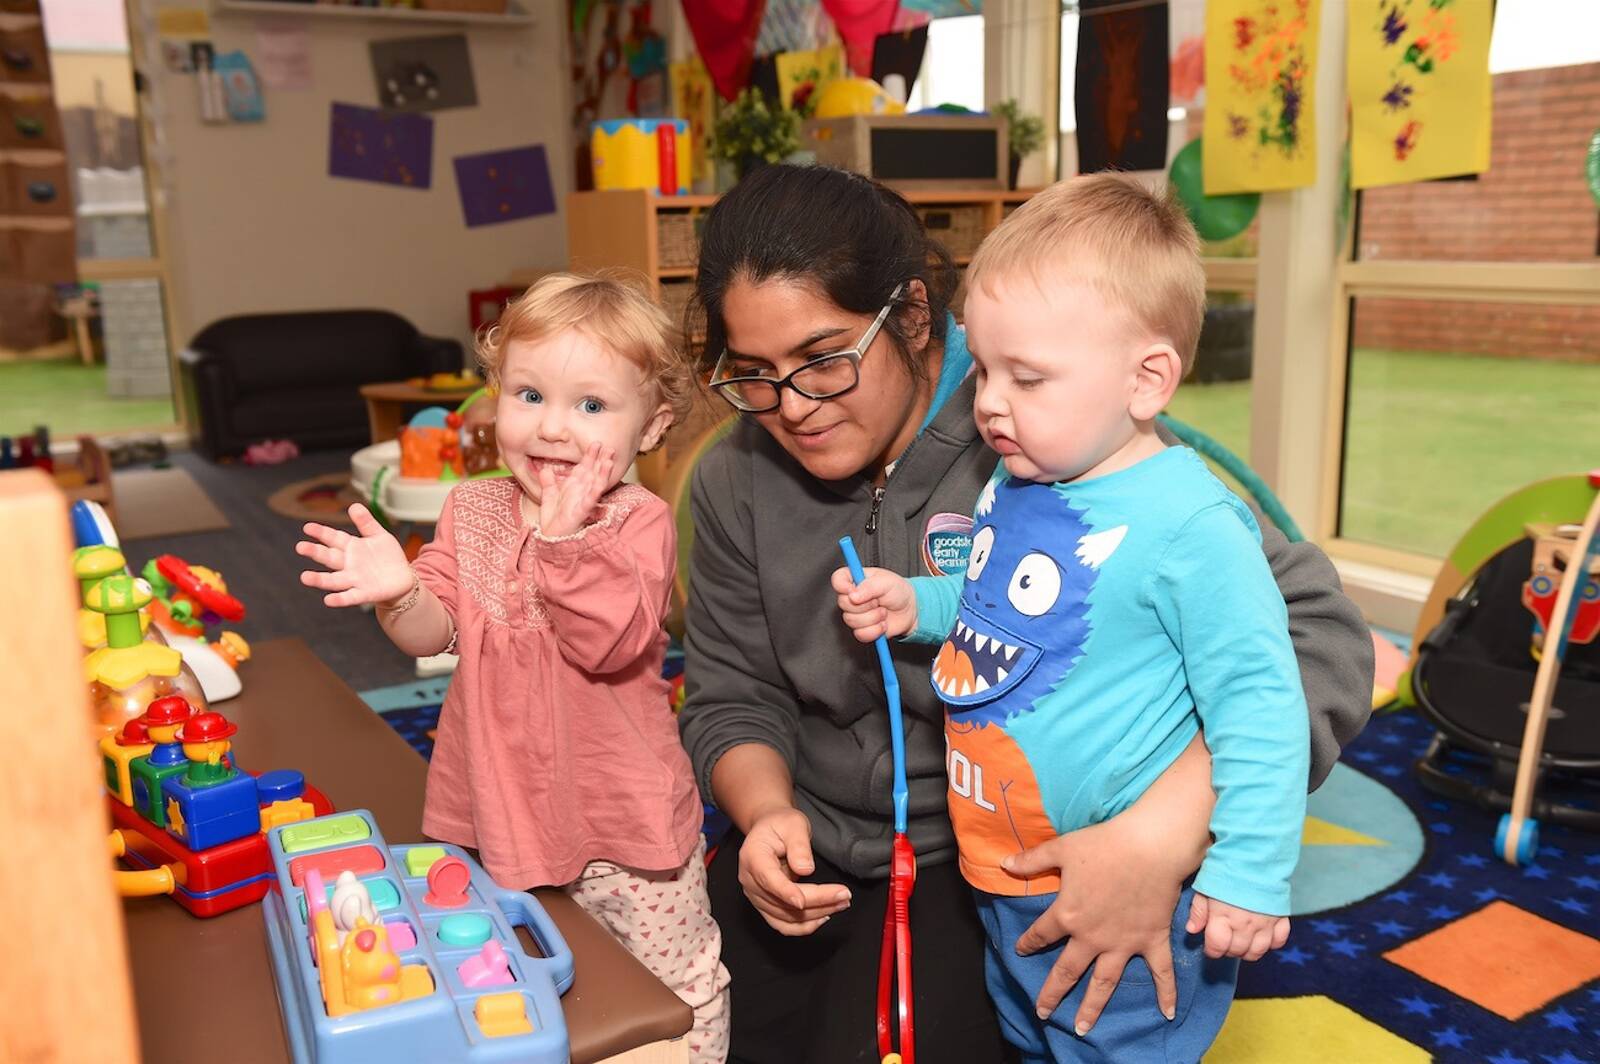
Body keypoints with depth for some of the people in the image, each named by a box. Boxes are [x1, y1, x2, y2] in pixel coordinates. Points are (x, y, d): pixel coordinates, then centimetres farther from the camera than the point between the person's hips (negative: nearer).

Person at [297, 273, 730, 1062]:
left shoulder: (638, 523, -16)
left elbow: (610, 643, -28)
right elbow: (432, 635, -3)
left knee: (676, 987, 14)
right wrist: (398, 595, -24)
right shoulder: (472, 509, -1)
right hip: (501, 807, 5)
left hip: (620, 816, -4)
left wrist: (564, 536, -35)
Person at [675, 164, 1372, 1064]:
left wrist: (1164, 834, -37)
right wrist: (766, 814, -15)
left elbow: (1319, 635, -26)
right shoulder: (739, 481, -2)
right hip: (806, 852, 4)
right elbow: (729, 697, 6)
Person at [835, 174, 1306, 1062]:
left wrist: (1251, 871, -20)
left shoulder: (1191, 525, -25)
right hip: (1001, 879, 8)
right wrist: (916, 605, 0)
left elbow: (1258, 703, -21)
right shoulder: (1016, 484, 0)